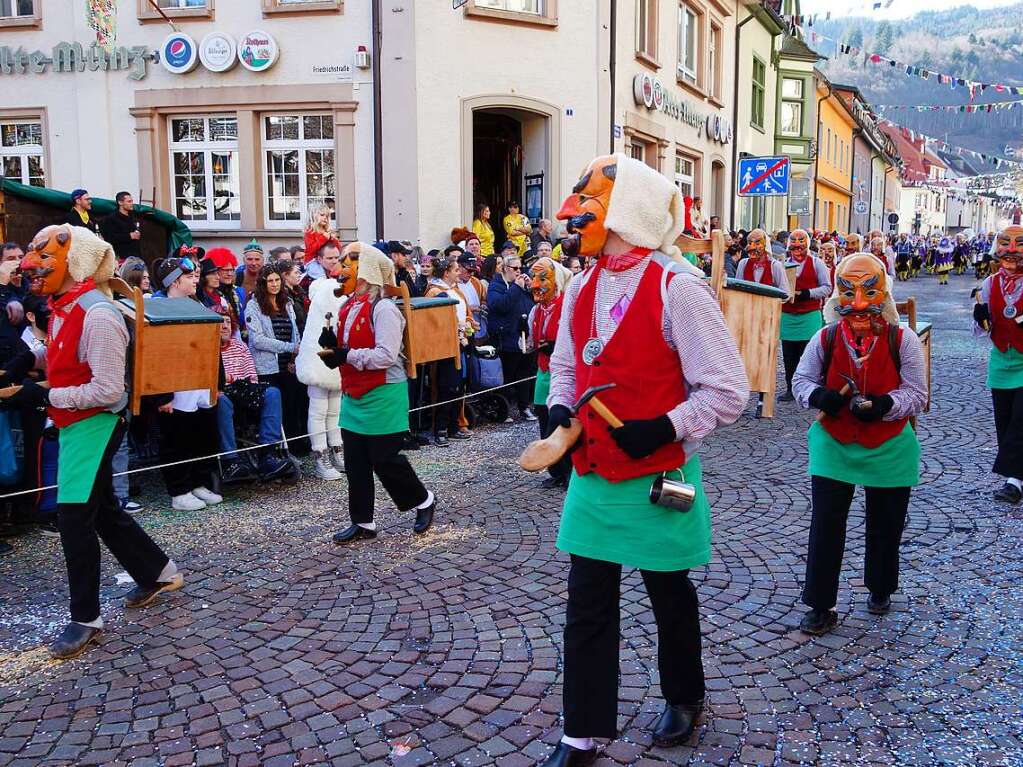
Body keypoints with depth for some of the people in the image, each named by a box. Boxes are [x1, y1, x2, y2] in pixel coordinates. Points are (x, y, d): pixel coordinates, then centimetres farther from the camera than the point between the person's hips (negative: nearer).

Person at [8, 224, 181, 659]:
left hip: (95, 425, -10)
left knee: (74, 517, -4)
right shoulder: (63, 306, 6)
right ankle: (158, 573, 36)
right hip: (75, 424, 10)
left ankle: (86, 618, 11)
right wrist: (36, 389, 5)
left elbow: (107, 391, -24)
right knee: (101, 509, 19)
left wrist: (45, 396, -22)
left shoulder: (97, 314, -22)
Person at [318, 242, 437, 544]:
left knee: (384, 459, 0)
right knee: (355, 462, 10)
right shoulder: (348, 307, 10)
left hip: (382, 395, -8)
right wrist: (332, 345, -1)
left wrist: (347, 356, -22)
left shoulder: (383, 308, -16)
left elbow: (386, 355, -24)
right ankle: (362, 522, 20)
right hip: (353, 394, 8)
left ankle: (423, 501, 23)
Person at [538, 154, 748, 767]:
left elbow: (727, 390, -16)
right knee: (588, 603, 7)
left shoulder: (677, 287, -17)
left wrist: (663, 428, -24)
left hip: (658, 477, -5)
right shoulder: (583, 287, 4)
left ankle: (685, 698, 42)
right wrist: (561, 409, -2)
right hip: (594, 474, 5)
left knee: (669, 591, 17)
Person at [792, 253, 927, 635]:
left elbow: (916, 394, -9)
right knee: (825, 528, -2)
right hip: (833, 446, 0)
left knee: (885, 527, 17)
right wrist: (818, 395, -21)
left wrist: (883, 405, -28)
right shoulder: (825, 339, -6)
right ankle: (820, 606, 8)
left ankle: (880, 590, 42)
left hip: (888, 450, 0)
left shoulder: (902, 340, -9)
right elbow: (801, 380, 1)